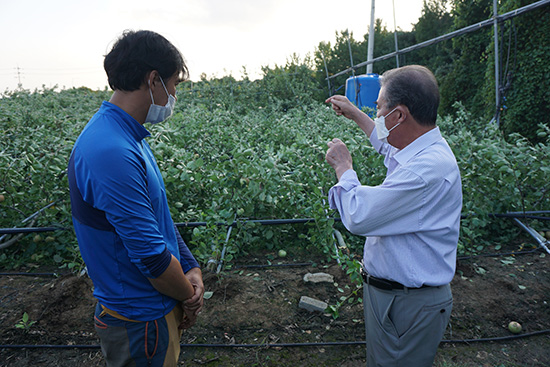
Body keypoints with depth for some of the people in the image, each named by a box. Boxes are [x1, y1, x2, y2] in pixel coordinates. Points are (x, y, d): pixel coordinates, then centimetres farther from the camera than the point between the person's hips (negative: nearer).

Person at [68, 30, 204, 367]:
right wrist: (189, 296, -9)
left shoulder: (130, 137, 3)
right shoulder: (112, 153, -30)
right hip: (141, 321, -9)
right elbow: (151, 254, -27)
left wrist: (191, 268, -1)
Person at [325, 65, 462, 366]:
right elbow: (388, 145, 27)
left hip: (411, 306, -9)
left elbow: (358, 216, -32)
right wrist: (356, 115, 34)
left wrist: (343, 166, -15)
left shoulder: (429, 167, -32)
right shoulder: (422, 149, 1)